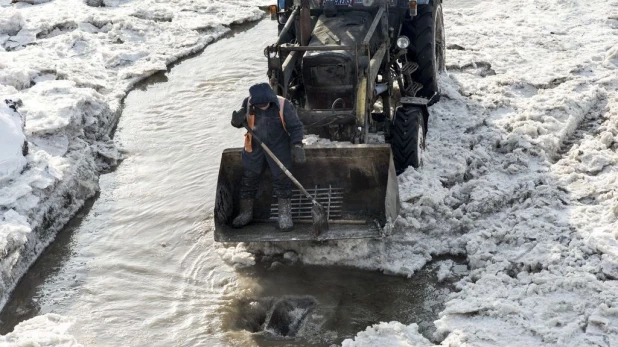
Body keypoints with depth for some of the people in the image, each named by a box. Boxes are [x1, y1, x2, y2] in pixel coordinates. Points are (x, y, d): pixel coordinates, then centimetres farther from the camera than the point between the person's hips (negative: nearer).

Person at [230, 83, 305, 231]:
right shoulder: (248, 103, -12)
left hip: (279, 147, -3)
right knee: (248, 179, 8)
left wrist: (297, 145, -23)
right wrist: (237, 119, -23)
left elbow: (295, 126, -11)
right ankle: (246, 212, 25)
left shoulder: (283, 105, -20)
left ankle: (285, 215, 11)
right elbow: (238, 123, 1)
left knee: (281, 179, -2)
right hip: (254, 147, 3)